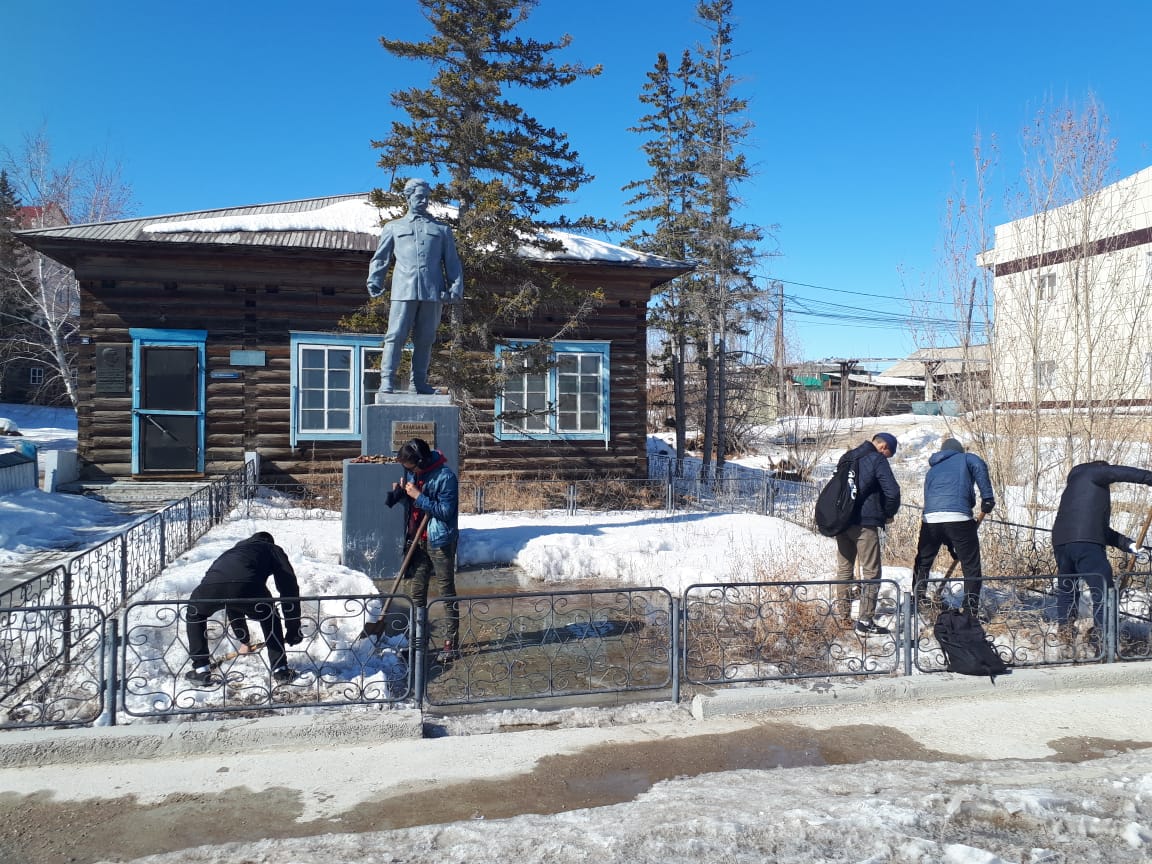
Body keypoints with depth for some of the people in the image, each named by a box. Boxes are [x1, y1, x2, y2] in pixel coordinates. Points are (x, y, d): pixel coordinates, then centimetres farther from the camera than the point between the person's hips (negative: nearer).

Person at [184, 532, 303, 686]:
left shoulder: (237, 548, 46)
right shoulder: (274, 550, 33)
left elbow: (232, 600, 52)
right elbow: (289, 587, 21)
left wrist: (243, 640, 59)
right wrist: (293, 630, 26)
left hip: (211, 584, 3)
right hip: (248, 585, -3)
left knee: (195, 614, 37)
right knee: (270, 619, 28)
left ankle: (201, 670, 32)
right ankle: (280, 671, 26)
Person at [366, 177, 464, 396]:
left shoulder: (442, 229, 22)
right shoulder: (393, 227, 21)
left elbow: (452, 261, 16)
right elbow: (380, 258, 18)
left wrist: (456, 287, 2)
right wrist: (374, 281, 2)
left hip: (433, 291, 2)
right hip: (404, 290, -1)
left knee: (425, 338, 3)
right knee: (396, 335, -10)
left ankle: (419, 382, 9)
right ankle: (386, 380, -10)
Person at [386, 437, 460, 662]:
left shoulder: (445, 477, -18)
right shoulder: (413, 473, 4)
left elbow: (445, 511, -20)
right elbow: (408, 499, 20)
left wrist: (419, 497, -21)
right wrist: (398, 491, -2)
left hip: (439, 542, -8)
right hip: (417, 540, 8)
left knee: (447, 592, 0)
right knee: (417, 593, 13)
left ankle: (452, 643, 6)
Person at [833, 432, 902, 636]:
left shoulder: (848, 457, 16)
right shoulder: (877, 459, -7)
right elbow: (892, 491, -16)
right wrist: (889, 514, 0)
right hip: (864, 523, -7)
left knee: (844, 570, 14)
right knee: (871, 573, -1)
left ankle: (844, 617, 18)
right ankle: (865, 621, -5)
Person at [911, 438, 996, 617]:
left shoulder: (932, 470, 31)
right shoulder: (965, 459, 19)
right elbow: (980, 467, -8)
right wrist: (987, 497, -8)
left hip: (930, 519, 4)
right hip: (959, 518, -4)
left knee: (923, 562, 21)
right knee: (971, 565, 7)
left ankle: (918, 601, 26)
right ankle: (971, 608, 5)